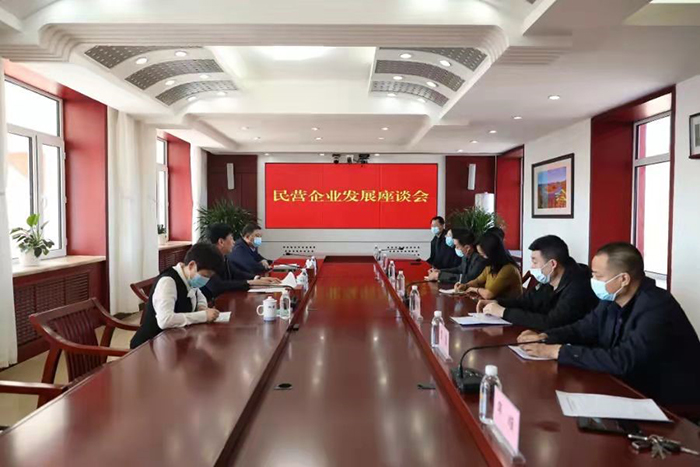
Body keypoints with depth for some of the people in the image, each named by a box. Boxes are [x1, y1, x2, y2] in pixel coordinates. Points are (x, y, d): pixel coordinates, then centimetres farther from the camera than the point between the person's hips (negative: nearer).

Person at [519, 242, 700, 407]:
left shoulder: (657, 308, -26)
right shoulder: (612, 299, -2)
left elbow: (622, 361, -34)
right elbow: (585, 328, 11)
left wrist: (558, 351, -30)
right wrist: (545, 337, -7)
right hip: (631, 392, 7)